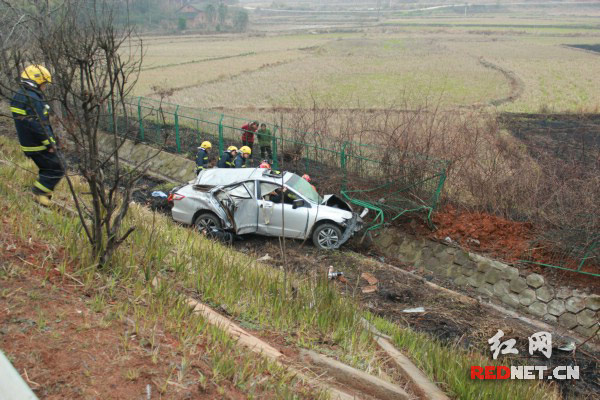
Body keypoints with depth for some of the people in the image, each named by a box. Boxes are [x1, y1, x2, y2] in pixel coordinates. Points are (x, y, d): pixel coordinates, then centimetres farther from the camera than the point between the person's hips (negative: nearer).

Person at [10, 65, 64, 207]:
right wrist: (50, 143, -19)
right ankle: (40, 191, -1)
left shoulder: (18, 96, 11)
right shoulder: (33, 99, -22)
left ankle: (42, 195, 25)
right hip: (39, 146, -10)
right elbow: (39, 124, -26)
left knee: (46, 169, 21)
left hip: (27, 143, 10)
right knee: (57, 170, -1)